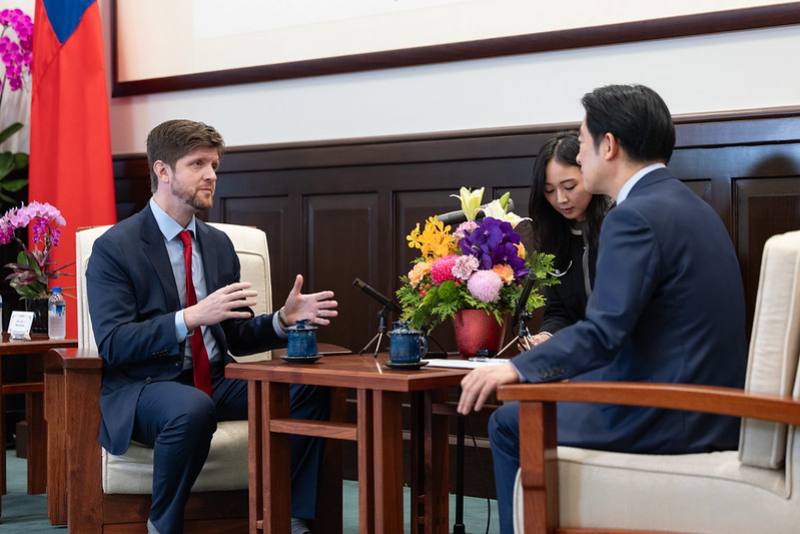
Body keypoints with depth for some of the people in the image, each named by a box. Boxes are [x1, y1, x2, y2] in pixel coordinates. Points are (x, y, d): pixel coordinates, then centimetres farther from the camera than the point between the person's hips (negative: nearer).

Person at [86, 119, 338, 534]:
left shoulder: (218, 244, 12)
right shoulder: (114, 248, -8)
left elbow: (237, 337, 14)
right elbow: (112, 345, -18)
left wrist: (284, 319, -7)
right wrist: (191, 317, -30)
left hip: (214, 383, 6)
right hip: (144, 389, -6)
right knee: (193, 407, -38)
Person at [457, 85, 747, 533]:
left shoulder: (636, 216, -18)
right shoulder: (687, 205, 12)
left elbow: (603, 333, -26)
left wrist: (516, 369, -29)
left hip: (668, 419, -10)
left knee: (511, 424, 5)